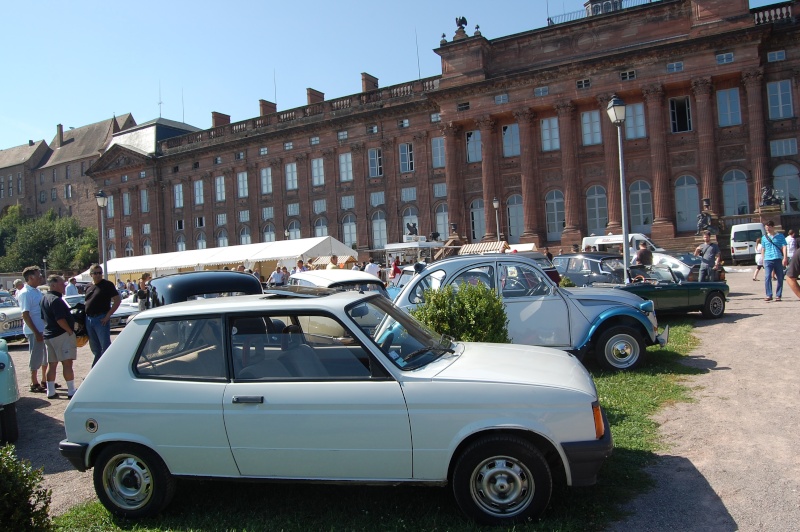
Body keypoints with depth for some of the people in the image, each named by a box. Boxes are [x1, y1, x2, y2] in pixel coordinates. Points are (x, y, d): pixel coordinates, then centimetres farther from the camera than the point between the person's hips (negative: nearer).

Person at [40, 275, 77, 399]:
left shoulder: (44, 299, 14)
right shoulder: (56, 300, -17)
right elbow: (60, 320, -23)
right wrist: (70, 331, -15)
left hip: (48, 335, 10)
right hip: (62, 335, -10)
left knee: (52, 364, 12)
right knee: (67, 363, -7)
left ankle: (50, 391, 16)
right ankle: (71, 391, -6)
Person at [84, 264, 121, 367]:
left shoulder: (107, 284, -5)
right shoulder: (89, 287, 14)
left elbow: (117, 301, -10)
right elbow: (87, 303, 23)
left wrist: (108, 315, -15)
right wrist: (86, 318, 12)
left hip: (101, 319, -6)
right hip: (89, 319, 6)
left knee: (105, 347, -6)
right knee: (95, 348, 16)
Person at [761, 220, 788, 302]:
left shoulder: (780, 236, 6)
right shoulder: (764, 238, 13)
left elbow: (784, 247, 1)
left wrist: (785, 258, -10)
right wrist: (763, 260, 15)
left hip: (778, 259, -1)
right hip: (768, 260, 1)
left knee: (780, 278, 2)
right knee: (767, 277, -12)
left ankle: (778, 295, 10)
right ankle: (769, 295, -11)